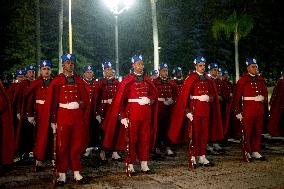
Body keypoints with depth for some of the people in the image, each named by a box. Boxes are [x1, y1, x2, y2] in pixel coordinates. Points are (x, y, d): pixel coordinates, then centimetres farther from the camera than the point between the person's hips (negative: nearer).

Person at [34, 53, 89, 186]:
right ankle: (62, 175, 9)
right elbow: (52, 102, -2)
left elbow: (85, 100, 13)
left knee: (76, 145, 7)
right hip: (63, 116, -2)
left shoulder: (79, 81, 9)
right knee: (62, 146, 1)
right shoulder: (57, 81, 1)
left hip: (77, 116, 3)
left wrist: (80, 103, -7)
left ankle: (77, 173, 15)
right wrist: (53, 121, -6)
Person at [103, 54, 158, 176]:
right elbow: (120, 98, -9)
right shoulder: (127, 80, -4)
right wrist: (122, 116, -15)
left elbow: (154, 94, 16)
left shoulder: (147, 80, 10)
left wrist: (149, 100, -8)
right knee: (131, 139, 1)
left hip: (146, 113, 5)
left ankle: (144, 165, 17)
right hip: (132, 112, -4)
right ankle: (130, 167, 9)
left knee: (145, 139, 8)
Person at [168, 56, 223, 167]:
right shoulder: (191, 78, -3)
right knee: (194, 134, -2)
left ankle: (202, 157, 15)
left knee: (204, 134, 7)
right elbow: (184, 95, -9)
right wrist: (187, 111, -15)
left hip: (206, 109, 5)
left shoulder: (208, 79, 13)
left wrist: (210, 98, -6)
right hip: (194, 109, -5)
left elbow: (213, 93, 17)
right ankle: (193, 158, 5)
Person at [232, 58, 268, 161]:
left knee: (258, 132, 9)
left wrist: (264, 99, 4)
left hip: (259, 110, 6)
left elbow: (265, 93, 24)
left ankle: (255, 152, 19)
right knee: (247, 132, -1)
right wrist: (237, 112, -12)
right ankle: (247, 153, 8)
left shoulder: (261, 80, 13)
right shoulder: (243, 80, -4)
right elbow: (236, 96, -8)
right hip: (248, 109, -5)